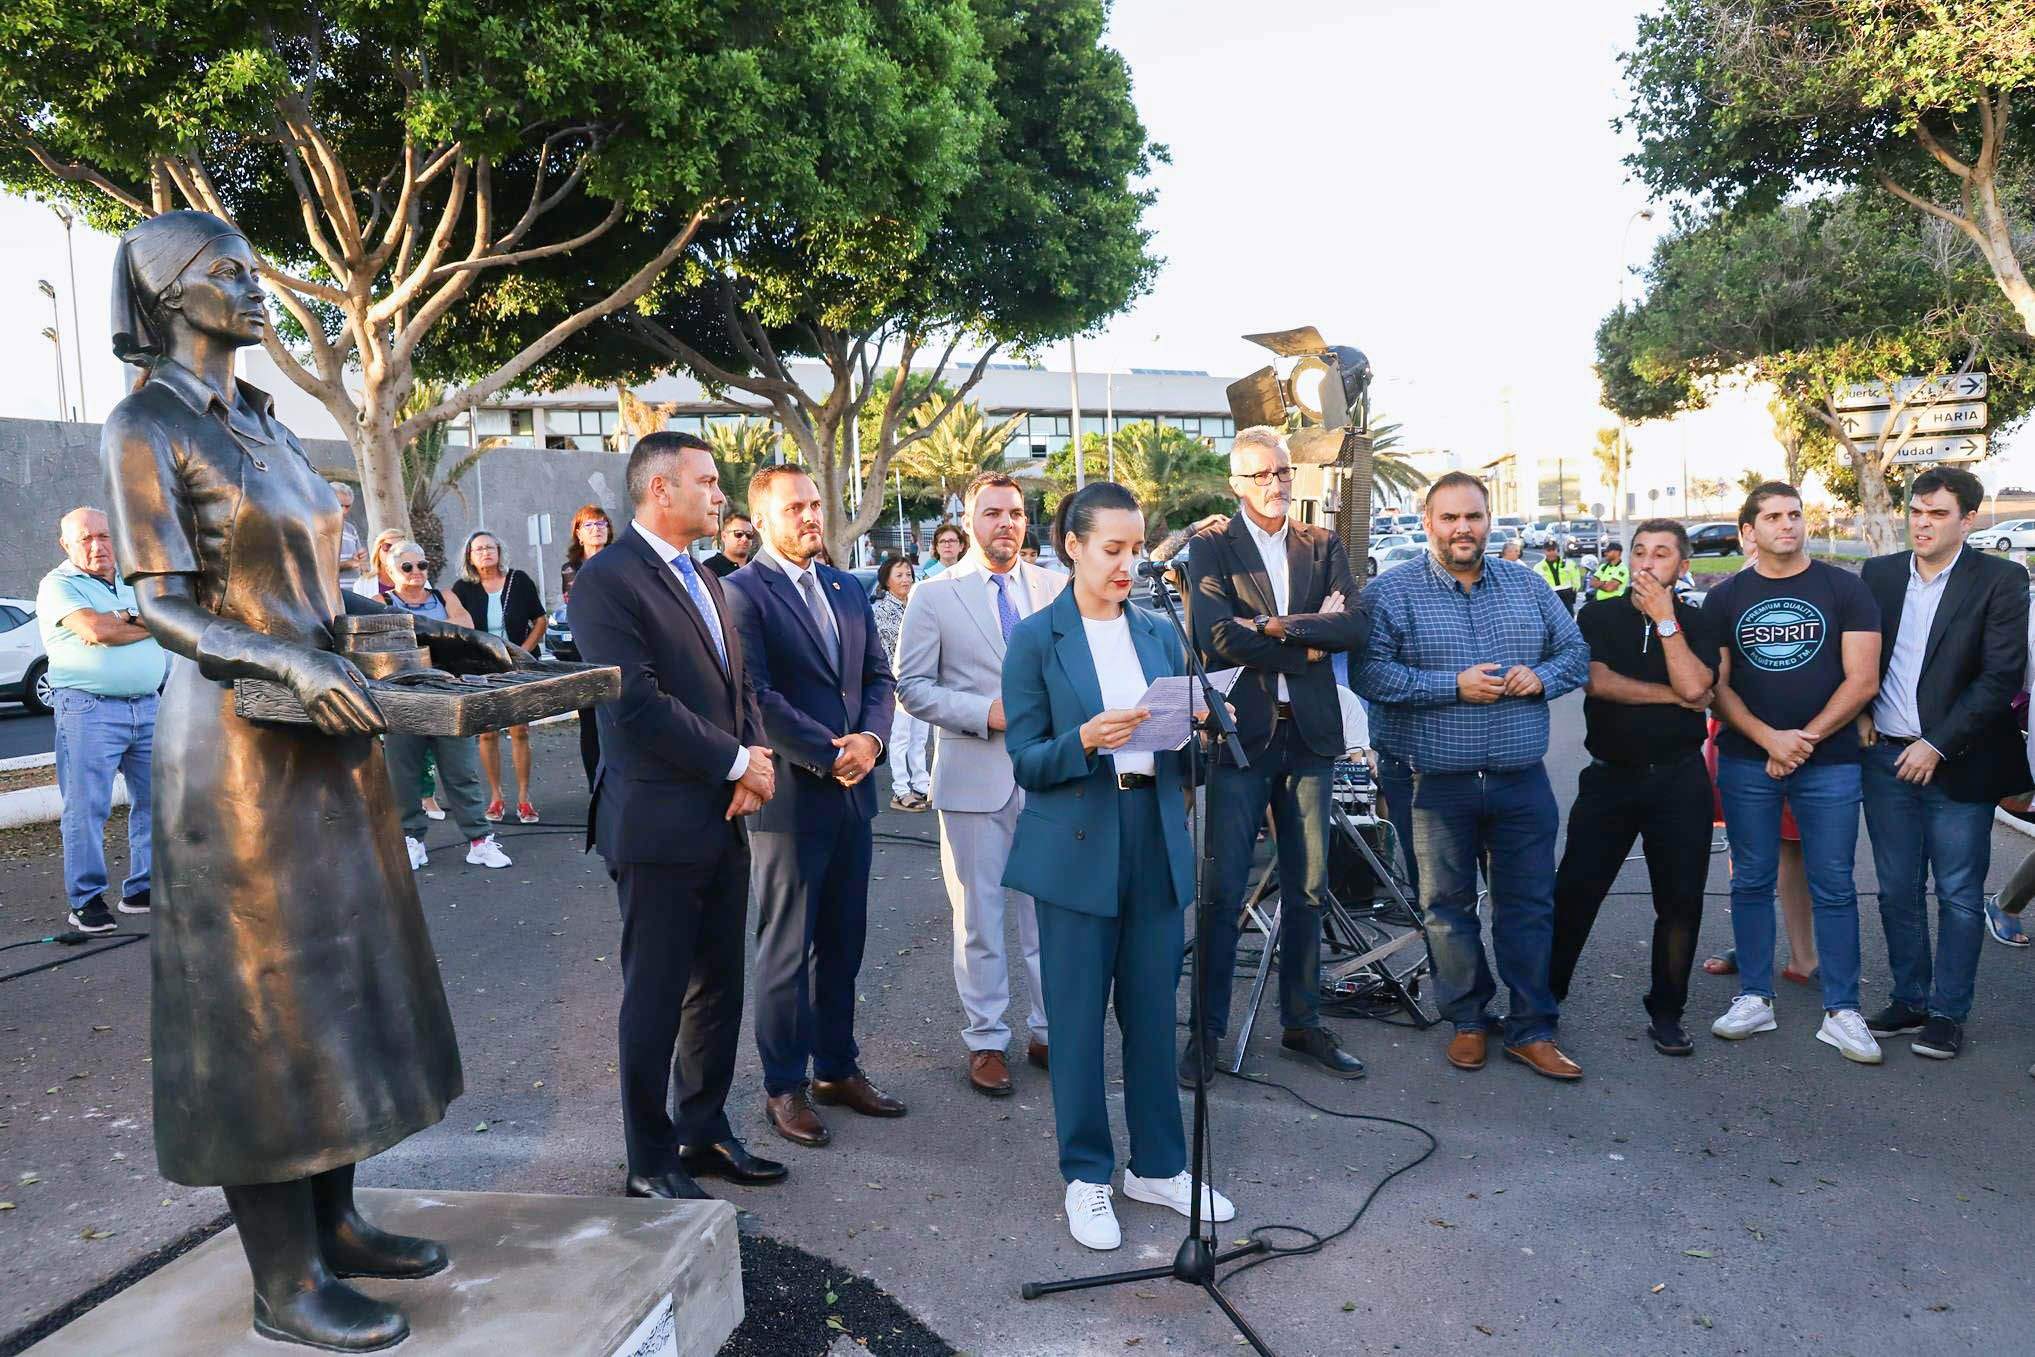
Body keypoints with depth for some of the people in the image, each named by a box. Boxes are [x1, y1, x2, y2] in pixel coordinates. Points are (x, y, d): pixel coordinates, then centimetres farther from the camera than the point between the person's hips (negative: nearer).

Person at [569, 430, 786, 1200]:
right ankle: (651, 1165, 20)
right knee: (656, 1001, 5)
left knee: (718, 990, 16)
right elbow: (638, 704, -21)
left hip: (724, 820, 8)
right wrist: (737, 762, -14)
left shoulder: (705, 579, 15)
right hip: (658, 825, -8)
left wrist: (757, 757, -3)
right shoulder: (608, 580, -13)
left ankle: (703, 1133, 32)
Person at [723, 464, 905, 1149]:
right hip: (791, 794, -6)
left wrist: (870, 739, -7)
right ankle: (785, 1087, 18)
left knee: (843, 944, 15)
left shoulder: (847, 588, 14)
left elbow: (878, 676, 12)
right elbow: (756, 695, -15)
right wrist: (828, 756, -15)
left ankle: (837, 1068, 28)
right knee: (787, 951, 5)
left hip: (853, 789, 6)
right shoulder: (741, 592, -8)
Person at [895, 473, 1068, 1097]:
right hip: (974, 776, -2)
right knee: (979, 917, 7)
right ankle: (986, 1040, 22)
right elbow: (912, 687, -2)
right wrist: (984, 711, -15)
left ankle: (1052, 1031, 25)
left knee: (1051, 911, 9)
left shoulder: (1056, 588, 7)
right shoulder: (933, 596, 0)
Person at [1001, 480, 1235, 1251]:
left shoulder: (1160, 635, 9)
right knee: (1078, 1016, 6)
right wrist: (1086, 740, -23)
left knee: (1153, 1010, 12)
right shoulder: (1035, 640, -3)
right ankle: (1087, 1177, 23)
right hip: (1077, 847, -4)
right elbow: (1025, 761, -6)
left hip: (1157, 840, 4)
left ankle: (1157, 1166, 29)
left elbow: (1180, 751, 13)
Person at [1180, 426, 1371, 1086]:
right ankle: (1208, 1030, 13)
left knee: (1307, 890, 12)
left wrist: (1275, 625, -13)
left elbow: (1356, 627, -4)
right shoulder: (1211, 547, -1)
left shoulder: (1323, 546, 11)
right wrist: (1308, 644, -9)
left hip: (1310, 734, 4)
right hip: (1241, 733, -4)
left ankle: (1302, 1024, 26)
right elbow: (1216, 639, -15)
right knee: (1224, 891, 0)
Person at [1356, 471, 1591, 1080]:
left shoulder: (1526, 585, 9)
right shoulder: (1391, 591, -4)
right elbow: (1372, 674, -15)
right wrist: (1454, 687, -19)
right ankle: (1468, 1020, 26)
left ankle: (1531, 1030, 20)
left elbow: (1575, 651, 13)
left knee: (1530, 904, 8)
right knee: (1448, 905, 9)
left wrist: (1542, 677, -9)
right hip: (1437, 784, -3)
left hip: (1522, 781, 3)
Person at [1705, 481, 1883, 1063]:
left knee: (1834, 888, 4)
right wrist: (1769, 739, -12)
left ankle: (1841, 1011, 13)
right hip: (1745, 763, 1)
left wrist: (1806, 740, -12)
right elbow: (1715, 685, 2)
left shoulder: (1845, 589, 2)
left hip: (1829, 763, -1)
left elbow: (1862, 680, -4)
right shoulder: (1724, 599, 6)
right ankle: (1755, 998, 19)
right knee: (1751, 883, 8)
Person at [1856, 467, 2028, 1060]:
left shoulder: (2001, 581, -5)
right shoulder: (1879, 573, 6)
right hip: (1886, 759, 4)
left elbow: (2001, 677, -10)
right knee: (1897, 891, 11)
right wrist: (1861, 716, 0)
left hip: (1956, 762, -3)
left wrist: (1939, 745, -14)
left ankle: (1948, 1013, 17)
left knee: (1959, 895, 5)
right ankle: (1909, 1000, 24)